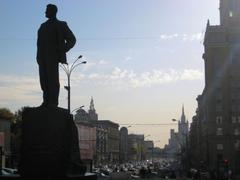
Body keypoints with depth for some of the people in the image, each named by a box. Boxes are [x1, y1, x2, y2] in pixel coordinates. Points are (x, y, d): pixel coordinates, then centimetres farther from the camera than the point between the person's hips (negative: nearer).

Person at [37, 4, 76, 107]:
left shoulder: (60, 25, 6)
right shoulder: (43, 26, 22)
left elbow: (72, 40, 2)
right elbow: (40, 41, 21)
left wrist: (62, 51, -7)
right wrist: (39, 56, 8)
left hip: (53, 56, -6)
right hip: (43, 56, 6)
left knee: (53, 78, -9)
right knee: (44, 79, 0)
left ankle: (53, 102, -10)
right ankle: (47, 101, 3)